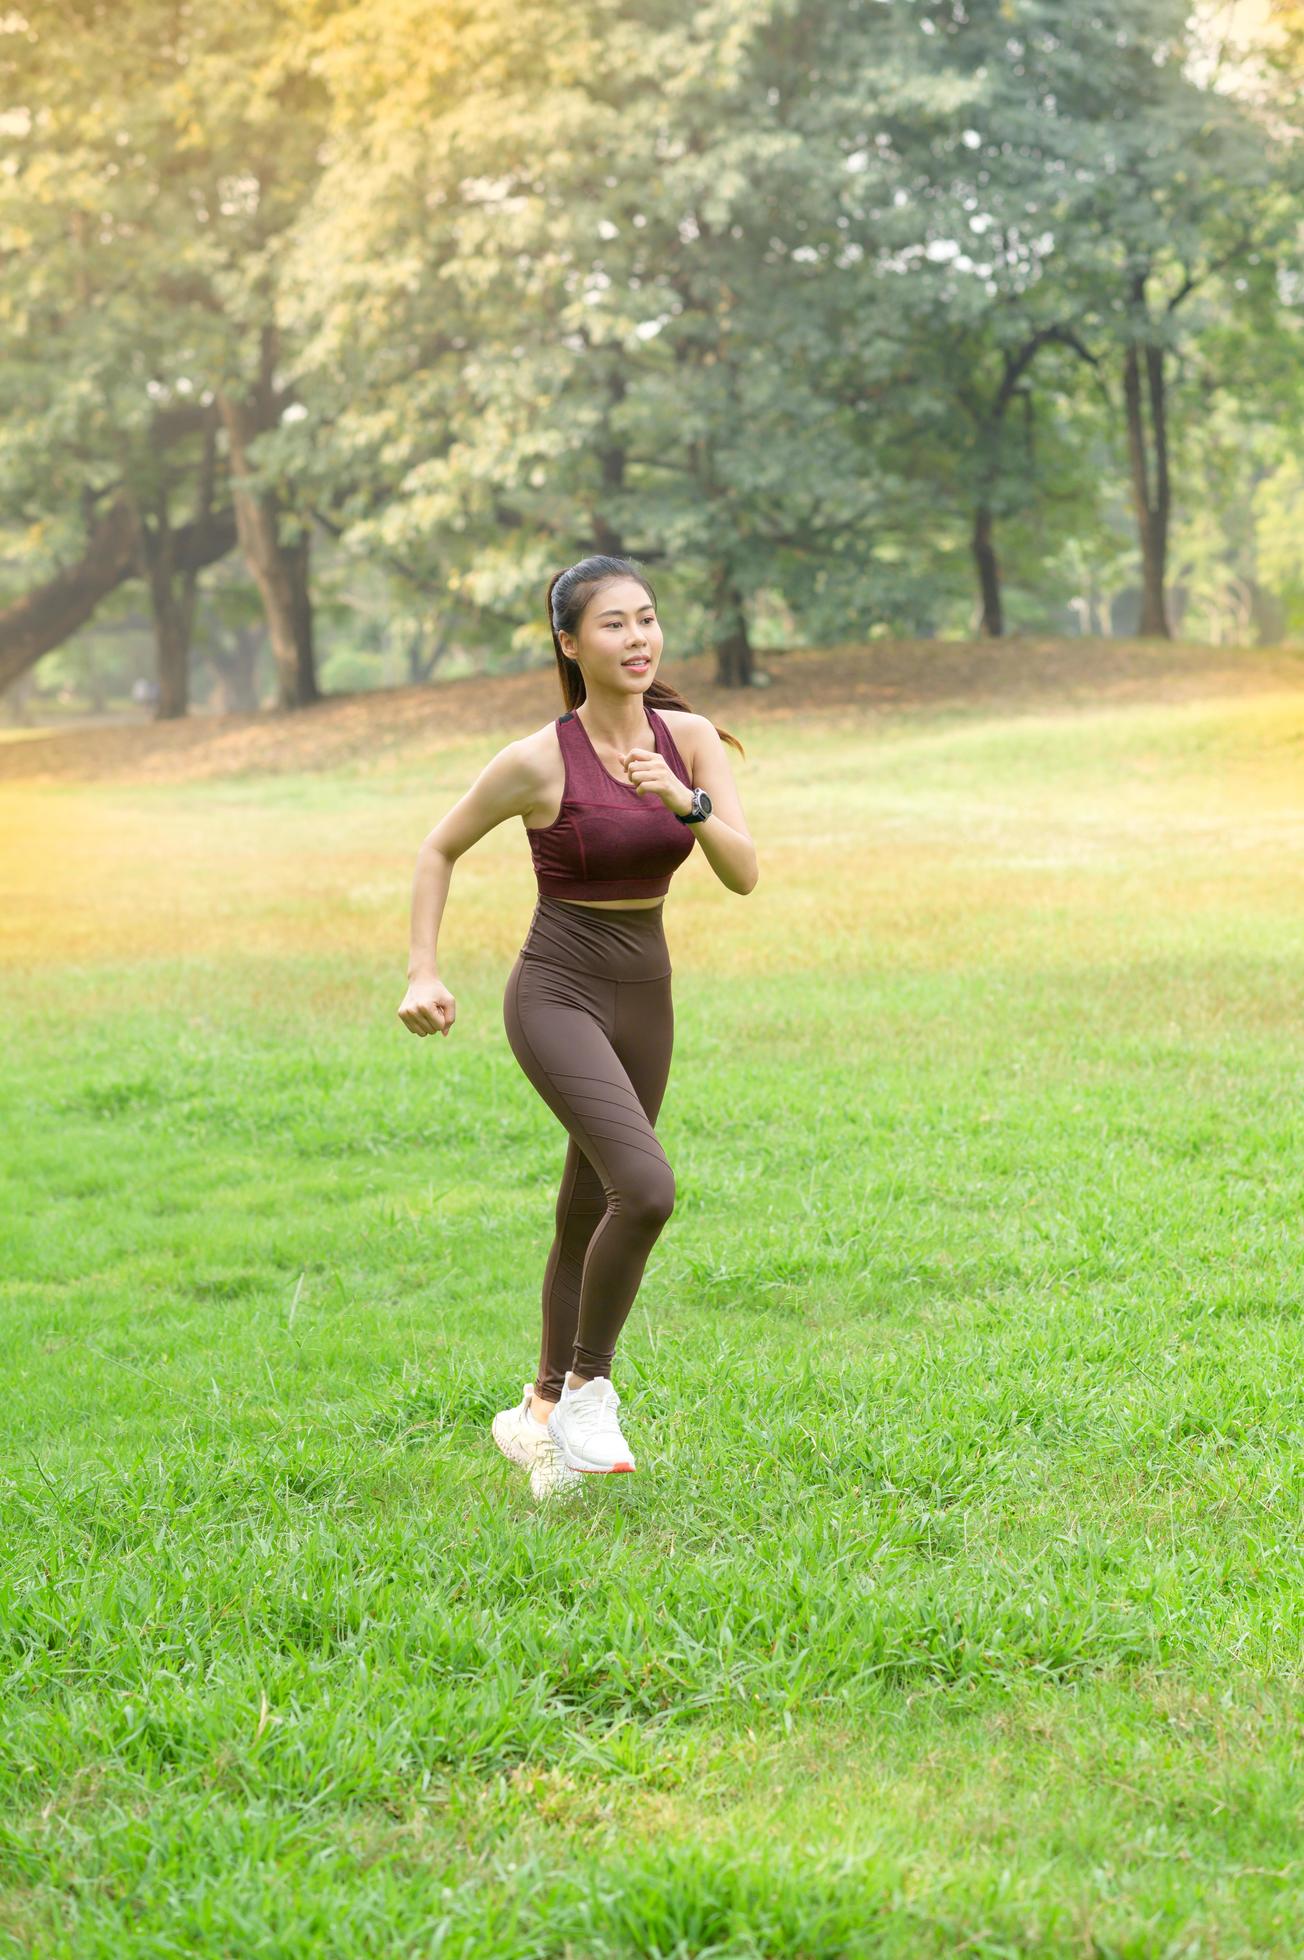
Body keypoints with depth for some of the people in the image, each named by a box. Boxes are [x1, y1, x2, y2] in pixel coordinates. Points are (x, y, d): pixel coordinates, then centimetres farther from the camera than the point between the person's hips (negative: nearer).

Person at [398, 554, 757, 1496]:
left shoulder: (691, 739, -1)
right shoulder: (537, 761, -13)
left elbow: (743, 873, -8)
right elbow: (440, 850, 1)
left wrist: (684, 802, -26)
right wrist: (423, 974, -8)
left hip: (645, 1000, 6)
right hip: (559, 995, -5)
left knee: (589, 1216, 16)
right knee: (647, 1188, -25)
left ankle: (542, 1413, 35)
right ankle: (588, 1385, -4)